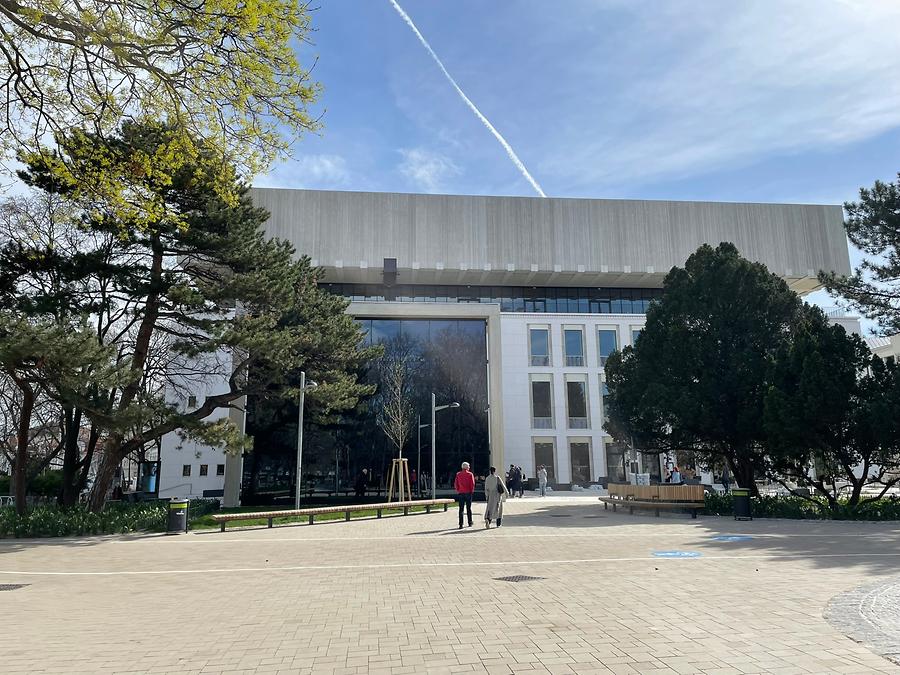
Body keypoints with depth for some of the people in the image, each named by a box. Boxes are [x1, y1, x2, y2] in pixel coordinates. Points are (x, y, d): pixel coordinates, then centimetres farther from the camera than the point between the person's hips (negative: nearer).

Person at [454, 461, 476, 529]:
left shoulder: (458, 474, 2)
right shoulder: (470, 474, -4)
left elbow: (455, 484, 0)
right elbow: (472, 484, -8)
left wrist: (458, 491, 9)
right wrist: (472, 491, 4)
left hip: (461, 493, 1)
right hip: (468, 493, -1)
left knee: (461, 509, 1)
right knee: (469, 508, 10)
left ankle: (461, 524, -5)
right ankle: (470, 523, 17)